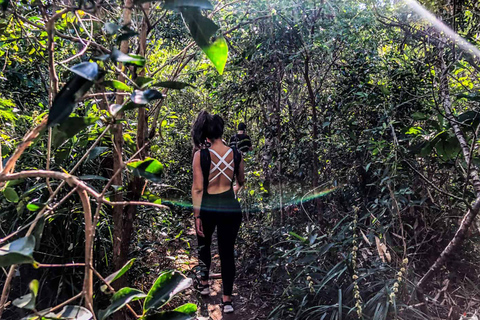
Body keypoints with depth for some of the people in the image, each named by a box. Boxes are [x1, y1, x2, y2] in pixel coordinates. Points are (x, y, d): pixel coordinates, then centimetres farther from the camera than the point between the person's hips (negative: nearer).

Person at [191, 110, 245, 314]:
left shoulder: (201, 154, -11)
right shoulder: (235, 154, -3)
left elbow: (197, 188, -13)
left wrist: (197, 215, -6)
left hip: (208, 208, -1)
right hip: (231, 208, 1)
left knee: (204, 245, 24)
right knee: (227, 251, 9)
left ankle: (204, 283, 41)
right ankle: (227, 299, 13)